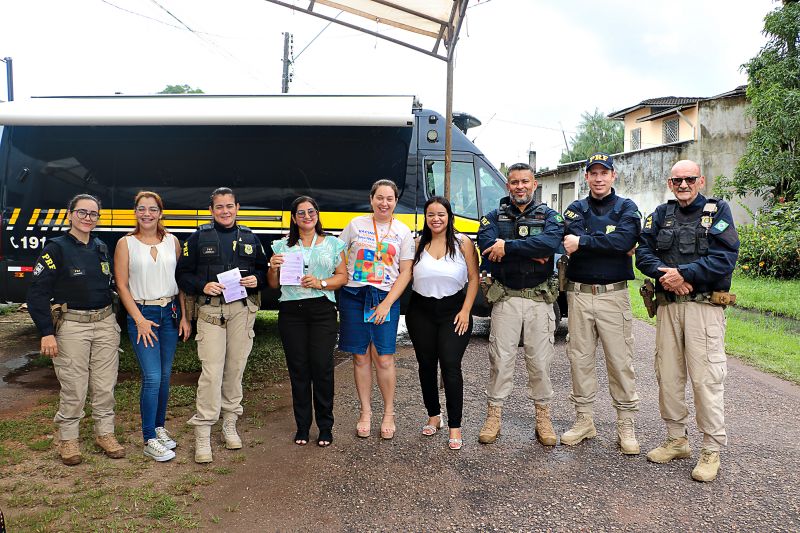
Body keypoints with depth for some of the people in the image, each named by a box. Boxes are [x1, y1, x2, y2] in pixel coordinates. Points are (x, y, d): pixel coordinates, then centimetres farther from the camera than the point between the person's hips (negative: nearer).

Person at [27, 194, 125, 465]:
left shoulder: (102, 248, 11)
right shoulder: (57, 249, -5)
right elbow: (37, 294, -9)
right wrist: (47, 333, -14)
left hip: (105, 323, 5)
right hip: (71, 325, -5)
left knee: (105, 385, 9)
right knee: (74, 388, 0)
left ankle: (105, 433, 25)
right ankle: (67, 438, 19)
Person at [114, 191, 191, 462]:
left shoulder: (172, 241, 7)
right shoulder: (126, 243, -2)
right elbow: (122, 286, -3)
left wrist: (184, 317, 4)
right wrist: (140, 320, -10)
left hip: (170, 313, 4)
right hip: (141, 314, -4)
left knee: (164, 376, 10)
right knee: (152, 377, -9)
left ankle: (159, 427, 26)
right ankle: (149, 440, 2)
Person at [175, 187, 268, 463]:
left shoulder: (249, 238, 13)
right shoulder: (199, 237, 5)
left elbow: (263, 269, 18)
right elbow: (182, 274, 4)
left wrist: (256, 279, -4)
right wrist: (202, 286, -13)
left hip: (243, 309, 3)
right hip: (210, 309, -3)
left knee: (235, 368, 8)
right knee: (212, 371, -10)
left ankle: (230, 424, 23)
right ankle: (202, 433, -1)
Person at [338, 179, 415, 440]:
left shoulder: (403, 232, 5)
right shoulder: (356, 224, 6)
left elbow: (405, 273, 2)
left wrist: (386, 304, -7)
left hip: (385, 298, -1)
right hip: (353, 297, 1)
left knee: (384, 359, -5)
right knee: (361, 358, 6)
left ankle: (389, 414, 13)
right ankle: (365, 413, 19)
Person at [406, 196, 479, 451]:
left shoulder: (463, 243, -1)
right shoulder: (418, 244, 6)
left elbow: (473, 278, -3)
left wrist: (465, 311, -9)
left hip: (453, 311, -3)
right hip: (421, 312, 3)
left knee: (450, 366, -10)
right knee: (426, 365, 11)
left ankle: (455, 427, 0)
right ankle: (433, 416, 29)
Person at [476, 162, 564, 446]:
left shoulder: (548, 215, 4)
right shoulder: (494, 217, 5)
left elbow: (551, 241, -19)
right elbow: (486, 245, -16)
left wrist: (508, 246, -21)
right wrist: (533, 253, -18)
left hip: (540, 298, 0)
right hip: (506, 297, 0)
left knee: (540, 360, 7)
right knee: (501, 358, 4)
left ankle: (543, 414, 22)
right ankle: (494, 414, 16)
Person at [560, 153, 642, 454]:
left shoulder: (626, 208, 5)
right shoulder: (576, 209, 11)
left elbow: (625, 240, -15)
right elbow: (571, 242, -9)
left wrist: (583, 242, -13)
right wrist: (611, 247, -13)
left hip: (614, 294, -2)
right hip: (579, 294, 2)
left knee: (620, 361, 0)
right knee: (580, 358, 7)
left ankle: (626, 425, 11)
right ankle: (584, 420, 20)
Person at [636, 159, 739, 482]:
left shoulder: (717, 211, 3)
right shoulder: (661, 214, 15)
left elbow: (725, 258, -10)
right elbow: (643, 252, 4)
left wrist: (684, 273, -16)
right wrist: (664, 273, -14)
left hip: (704, 306, -4)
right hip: (667, 306, 4)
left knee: (705, 379, -5)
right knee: (667, 376, 9)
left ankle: (712, 450, 7)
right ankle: (676, 440, 23)